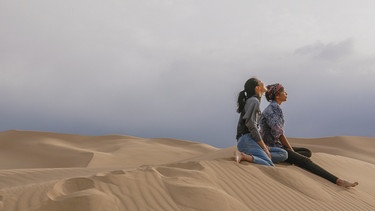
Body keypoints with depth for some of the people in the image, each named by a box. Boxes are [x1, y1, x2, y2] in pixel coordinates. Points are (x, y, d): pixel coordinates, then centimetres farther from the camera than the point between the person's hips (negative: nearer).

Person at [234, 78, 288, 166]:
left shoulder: (253, 101, 25)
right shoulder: (253, 101, -4)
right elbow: (250, 124, -17)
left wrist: (264, 146, 12)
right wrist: (264, 147, -13)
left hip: (252, 141, 10)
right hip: (246, 140, -10)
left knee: (284, 154, 2)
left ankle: (249, 156, -11)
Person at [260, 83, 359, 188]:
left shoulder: (273, 108, 16)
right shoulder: (274, 109, -15)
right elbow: (279, 134, -17)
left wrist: (290, 149, 11)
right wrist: (291, 150, -8)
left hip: (277, 145, 10)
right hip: (274, 147, -10)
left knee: (307, 152, 12)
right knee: (305, 161, -20)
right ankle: (337, 181, -28)